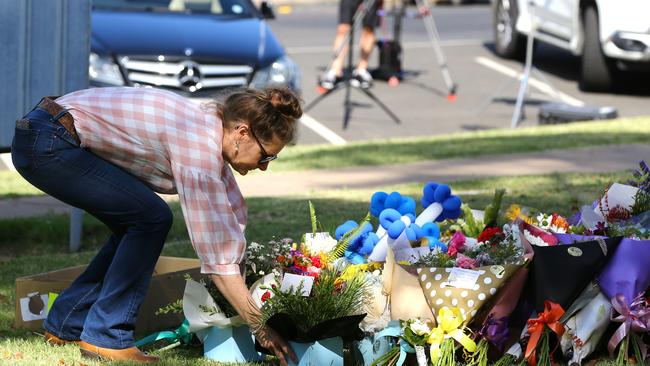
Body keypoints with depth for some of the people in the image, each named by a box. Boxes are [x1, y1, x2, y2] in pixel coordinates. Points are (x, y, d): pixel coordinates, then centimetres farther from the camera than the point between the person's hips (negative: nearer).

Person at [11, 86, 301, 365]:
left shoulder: (210, 127, 6)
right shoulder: (199, 144, -21)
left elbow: (232, 216, 13)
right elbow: (214, 251, -22)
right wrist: (259, 327, -18)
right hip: (48, 143, -10)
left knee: (137, 224, 13)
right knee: (151, 218, -11)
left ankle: (66, 324, 21)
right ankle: (106, 337, -3)